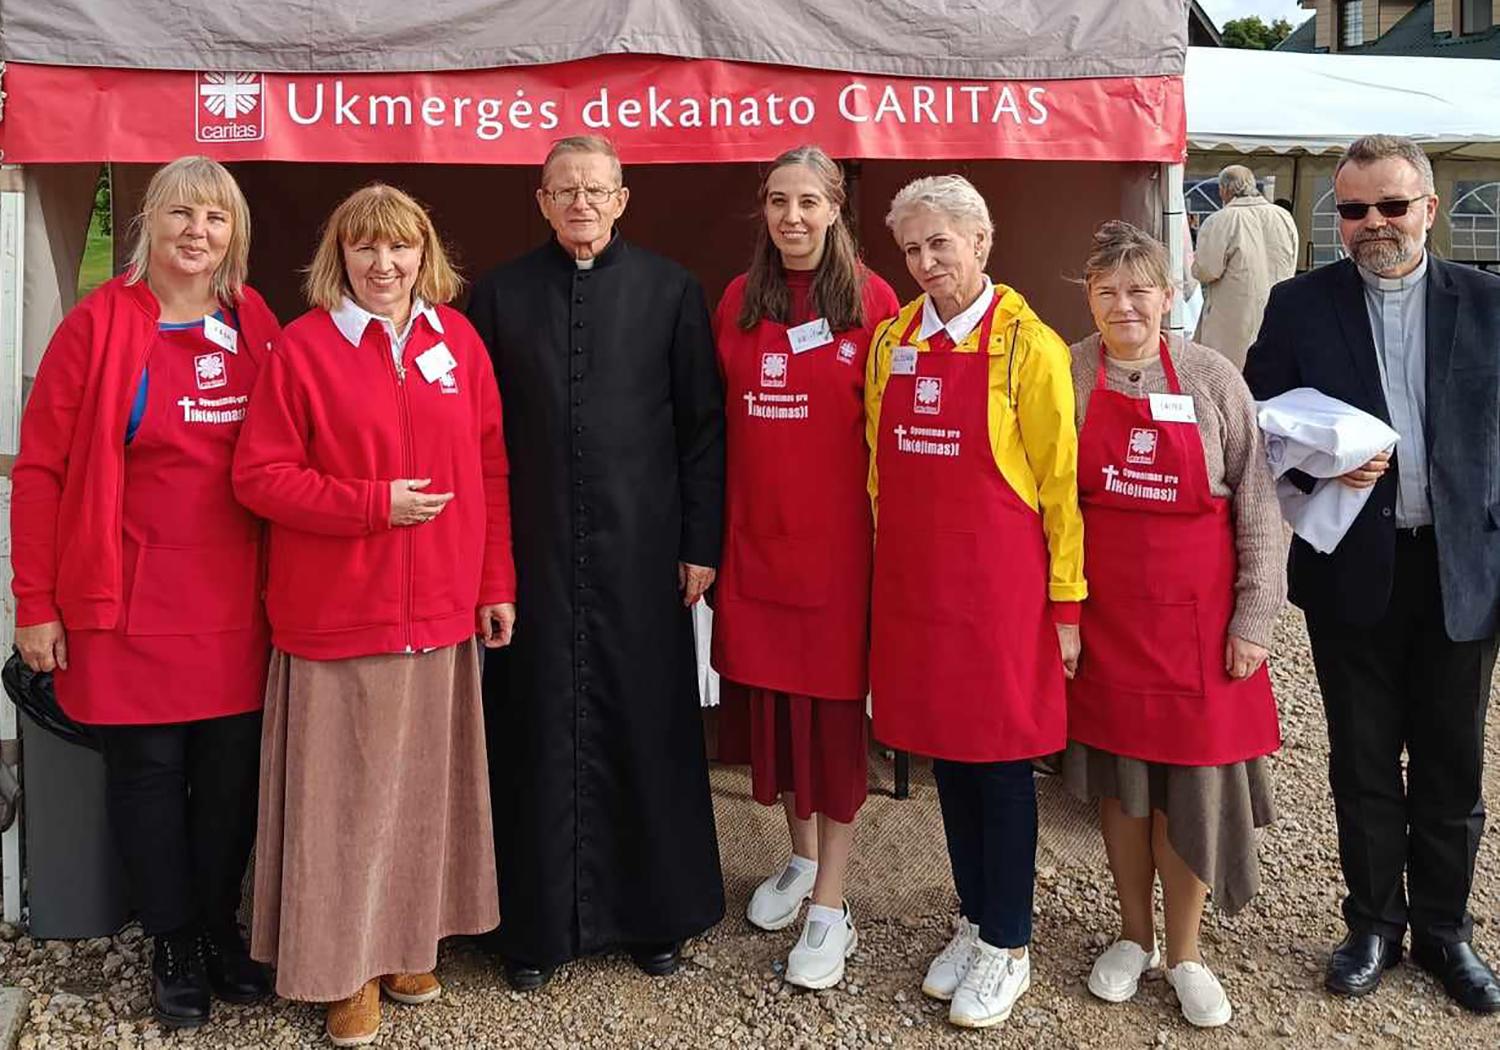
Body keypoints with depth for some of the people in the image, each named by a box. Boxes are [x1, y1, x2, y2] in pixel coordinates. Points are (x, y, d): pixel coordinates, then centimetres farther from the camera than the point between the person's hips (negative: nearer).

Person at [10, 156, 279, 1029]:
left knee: (232, 773, 8)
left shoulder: (256, 328, 6)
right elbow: (40, 470, -4)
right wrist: (36, 604, -6)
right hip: (133, 604, -3)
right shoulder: (98, 327, -5)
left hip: (238, 605, 3)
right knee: (148, 770, 8)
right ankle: (173, 945, 25)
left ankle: (220, 928, 27)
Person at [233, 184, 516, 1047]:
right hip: (337, 612, -3)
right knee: (346, 790, 5)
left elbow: (490, 470, 8)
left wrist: (497, 581, 5)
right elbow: (260, 477, -6)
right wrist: (375, 504, -15)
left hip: (442, 610, 3)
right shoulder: (303, 346, -4)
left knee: (425, 782, 12)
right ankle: (347, 965, 20)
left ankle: (413, 942, 29)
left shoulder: (458, 339, 6)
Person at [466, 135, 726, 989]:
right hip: (533, 551, 1)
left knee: (648, 724, 7)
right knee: (541, 732, 7)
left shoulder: (670, 290, 3)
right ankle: (539, 919, 21)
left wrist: (702, 541, -2)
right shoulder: (499, 294, 6)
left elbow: (703, 425, 2)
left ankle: (657, 912, 24)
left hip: (642, 551, 0)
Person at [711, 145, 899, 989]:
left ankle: (831, 904, 13)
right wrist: (713, 530, 4)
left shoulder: (872, 301, -5)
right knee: (766, 693, 12)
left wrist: (891, 526, -7)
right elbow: (722, 420, 9)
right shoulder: (738, 302, 6)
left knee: (834, 705, 2)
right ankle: (802, 857, 34)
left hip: (838, 533, -4)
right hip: (754, 532, 4)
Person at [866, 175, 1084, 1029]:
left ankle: (1009, 945, 20)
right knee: (944, 751, 14)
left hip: (1000, 587, -5)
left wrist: (1067, 605, -7)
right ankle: (976, 920, 31)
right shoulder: (889, 342, 7)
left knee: (1002, 759, 5)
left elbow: (1059, 484, -7)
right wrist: (885, 573, 11)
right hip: (913, 585, 5)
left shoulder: (1029, 345, -8)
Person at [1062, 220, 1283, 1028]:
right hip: (1101, 610, 1)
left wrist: (1254, 618, -5)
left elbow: (1256, 503, -2)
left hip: (1193, 613, -1)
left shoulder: (1213, 378, -4)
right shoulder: (1065, 376, -3)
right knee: (1117, 771, 11)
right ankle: (1134, 935, 30)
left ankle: (1184, 951, 24)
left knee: (1193, 776, 4)